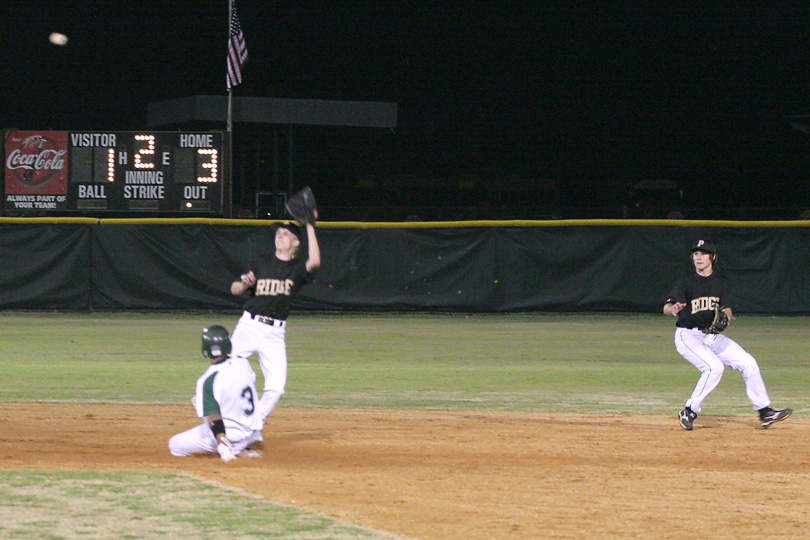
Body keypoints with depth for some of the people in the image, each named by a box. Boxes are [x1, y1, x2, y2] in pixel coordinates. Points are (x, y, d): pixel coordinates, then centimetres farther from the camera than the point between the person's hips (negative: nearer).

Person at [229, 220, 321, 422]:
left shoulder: (298, 268, 4)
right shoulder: (260, 263, 7)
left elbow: (315, 262, -20)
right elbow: (235, 289, 5)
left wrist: (310, 228, -18)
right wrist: (244, 283, -19)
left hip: (275, 333, 0)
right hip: (249, 326, 0)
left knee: (276, 386, -7)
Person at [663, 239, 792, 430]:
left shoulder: (722, 283, 6)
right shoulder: (685, 282, -9)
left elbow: (727, 309, -5)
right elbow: (667, 307, -22)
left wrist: (724, 318, -30)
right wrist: (673, 310, -47)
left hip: (713, 336, 6)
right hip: (688, 336, -6)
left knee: (748, 363, 0)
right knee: (714, 367, -27)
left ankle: (764, 412, 9)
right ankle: (689, 412, -15)